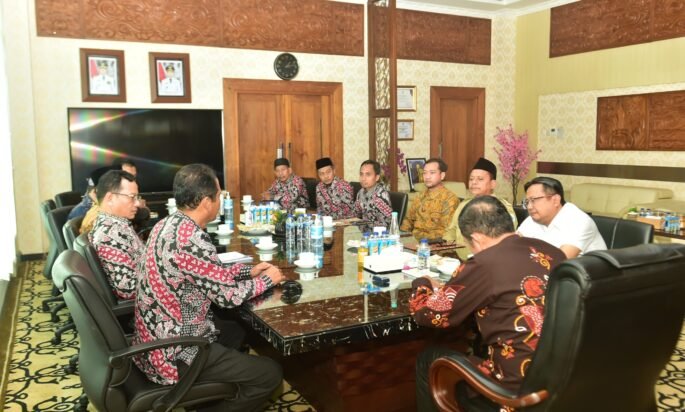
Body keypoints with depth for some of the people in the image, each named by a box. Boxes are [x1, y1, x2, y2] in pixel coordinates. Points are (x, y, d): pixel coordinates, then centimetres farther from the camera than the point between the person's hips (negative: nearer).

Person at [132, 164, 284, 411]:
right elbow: (228, 295, -19)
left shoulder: (168, 224, 2)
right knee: (270, 374, -4)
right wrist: (267, 279, -4)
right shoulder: (190, 239, -27)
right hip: (173, 354, -10)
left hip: (158, 338, 10)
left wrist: (249, 270, 9)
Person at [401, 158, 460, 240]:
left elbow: (446, 231, -13)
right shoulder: (420, 196, 14)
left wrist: (420, 237, -19)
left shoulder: (450, 199, -7)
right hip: (412, 238, 6)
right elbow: (409, 219, 20)